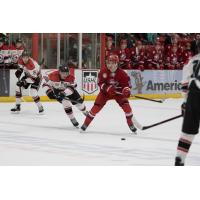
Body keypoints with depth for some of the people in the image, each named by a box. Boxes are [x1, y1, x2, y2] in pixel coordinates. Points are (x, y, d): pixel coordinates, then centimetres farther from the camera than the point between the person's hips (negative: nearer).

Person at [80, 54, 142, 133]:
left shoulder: (121, 73, -21)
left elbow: (127, 84, -15)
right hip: (105, 91, 0)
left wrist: (126, 91, -37)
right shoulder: (103, 71, -19)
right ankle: (85, 124, 2)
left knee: (126, 105, -18)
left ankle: (131, 125, -2)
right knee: (96, 106, -10)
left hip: (118, 92, 0)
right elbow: (100, 83, -15)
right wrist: (107, 88, -34)